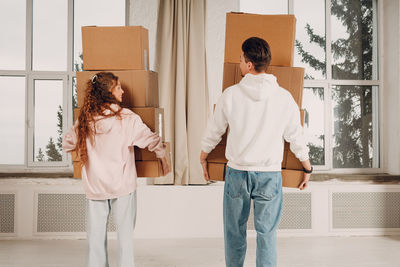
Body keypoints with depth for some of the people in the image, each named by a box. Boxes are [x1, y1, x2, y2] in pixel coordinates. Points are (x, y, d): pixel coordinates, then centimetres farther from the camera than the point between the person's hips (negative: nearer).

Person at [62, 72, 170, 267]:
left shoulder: (84, 120, 1)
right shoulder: (126, 118, -10)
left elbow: (67, 144, 13)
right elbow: (151, 140, -7)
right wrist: (163, 158, 9)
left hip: (94, 185, 3)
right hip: (122, 185, -3)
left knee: (95, 233, 12)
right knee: (125, 232, 8)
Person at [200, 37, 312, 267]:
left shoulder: (231, 95, -7)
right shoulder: (284, 97, -6)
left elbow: (213, 132, 4)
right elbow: (296, 138, 3)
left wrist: (203, 159, 22)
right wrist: (308, 169, 18)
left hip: (237, 172, 0)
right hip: (269, 174, 0)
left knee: (235, 232, 16)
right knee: (267, 233, 10)